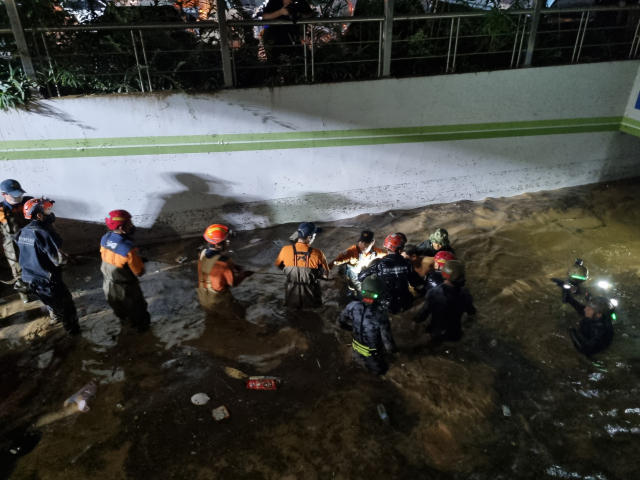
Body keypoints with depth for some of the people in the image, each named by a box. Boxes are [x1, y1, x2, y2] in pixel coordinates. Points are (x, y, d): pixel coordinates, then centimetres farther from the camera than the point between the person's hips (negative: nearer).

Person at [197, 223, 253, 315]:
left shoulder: (203, 254, -11)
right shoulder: (224, 261, -32)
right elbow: (234, 283, -20)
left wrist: (232, 267, 7)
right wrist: (244, 274, -3)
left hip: (203, 296, 7)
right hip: (219, 298, -7)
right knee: (239, 312, 15)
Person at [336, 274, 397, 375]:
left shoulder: (353, 306, -22)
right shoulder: (380, 316, -36)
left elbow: (339, 323, -4)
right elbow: (389, 346, -31)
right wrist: (394, 349, -8)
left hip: (357, 349, 5)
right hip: (372, 354, -5)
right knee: (381, 370, 25)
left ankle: (357, 356, 23)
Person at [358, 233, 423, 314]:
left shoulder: (378, 263, -18)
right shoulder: (406, 263, -10)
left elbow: (361, 278, -10)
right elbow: (418, 285, -3)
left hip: (383, 305, -2)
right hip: (403, 305, 3)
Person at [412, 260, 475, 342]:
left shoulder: (434, 292, -28)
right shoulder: (464, 294, -19)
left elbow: (424, 313, -22)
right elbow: (471, 312, 0)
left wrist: (416, 320, -2)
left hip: (436, 334, -1)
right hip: (454, 334, 1)